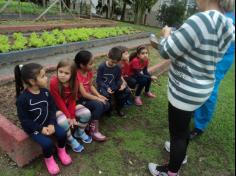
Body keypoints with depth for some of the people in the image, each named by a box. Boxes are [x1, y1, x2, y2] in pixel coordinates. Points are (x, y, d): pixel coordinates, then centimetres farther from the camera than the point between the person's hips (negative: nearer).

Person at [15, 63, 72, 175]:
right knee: (47, 143, -23)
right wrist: (40, 128, -21)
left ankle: (61, 151, 18)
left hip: (47, 123, 5)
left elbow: (52, 109, -1)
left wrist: (51, 123, -14)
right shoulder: (23, 98, -22)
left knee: (62, 133, -15)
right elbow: (24, 120, -17)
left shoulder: (45, 92, -4)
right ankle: (48, 159, 11)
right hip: (33, 127, -4)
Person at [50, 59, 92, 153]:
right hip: (57, 108, -4)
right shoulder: (54, 82, -26)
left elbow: (72, 100, -8)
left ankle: (80, 132, 16)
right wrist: (68, 116, -20)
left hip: (69, 106, 5)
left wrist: (72, 116, -15)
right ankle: (71, 140, -1)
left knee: (87, 113, -13)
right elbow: (59, 102, -22)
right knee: (63, 122, -33)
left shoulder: (73, 81, -12)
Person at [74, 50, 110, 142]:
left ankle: (92, 121, 6)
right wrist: (98, 98, -20)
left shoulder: (89, 72, 0)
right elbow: (83, 94, -26)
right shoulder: (77, 75, -24)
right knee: (98, 105, -28)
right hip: (79, 100, -8)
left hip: (88, 96, 8)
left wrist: (99, 95, -10)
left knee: (106, 105, -7)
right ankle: (94, 130, -15)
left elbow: (91, 86, 6)